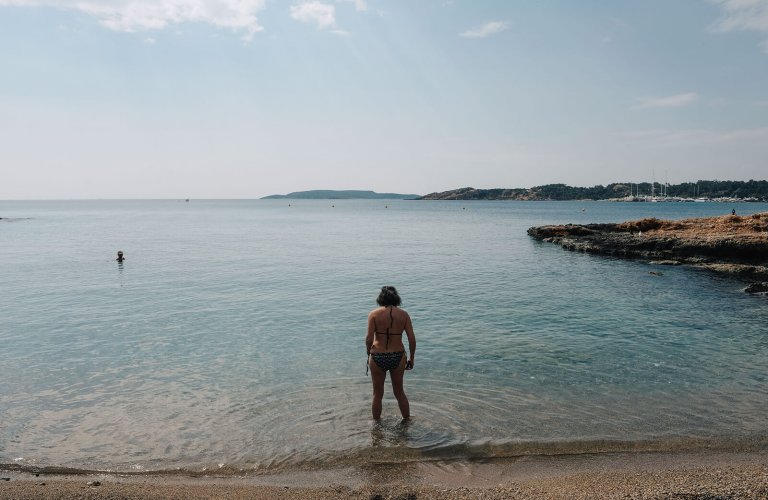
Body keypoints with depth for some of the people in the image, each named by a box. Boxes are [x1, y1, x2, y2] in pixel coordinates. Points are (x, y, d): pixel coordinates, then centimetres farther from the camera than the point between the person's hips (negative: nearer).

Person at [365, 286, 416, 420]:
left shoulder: (374, 314, -7)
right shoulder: (403, 314, -1)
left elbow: (369, 338, -14)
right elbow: (412, 339, -4)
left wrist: (368, 353, 4)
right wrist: (411, 358, 8)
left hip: (378, 357, -2)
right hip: (398, 357, 2)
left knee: (377, 395, 17)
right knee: (399, 392, 23)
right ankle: (407, 420, 37)